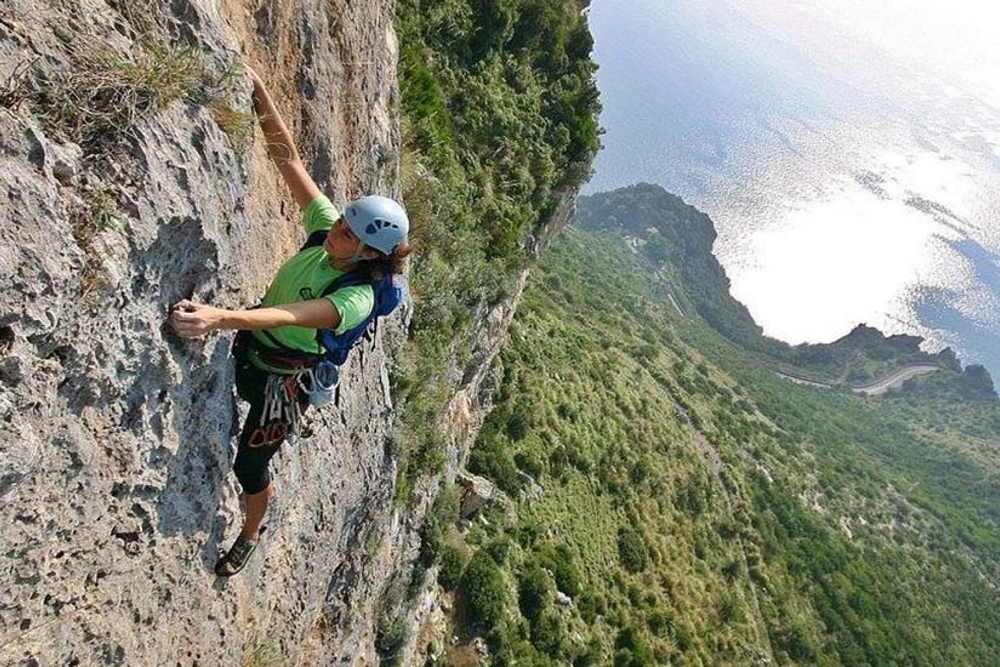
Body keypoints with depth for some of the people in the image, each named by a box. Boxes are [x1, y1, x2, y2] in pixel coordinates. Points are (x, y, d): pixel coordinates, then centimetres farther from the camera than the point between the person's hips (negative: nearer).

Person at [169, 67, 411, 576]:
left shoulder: (358, 298, -31)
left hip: (286, 377, -6)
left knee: (249, 465, 11)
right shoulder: (326, 229, -12)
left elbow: (290, 316, -47)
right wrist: (262, 98, -25)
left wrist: (219, 318, -61)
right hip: (250, 352, 6)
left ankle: (250, 535, 39)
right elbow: (290, 160, -14)